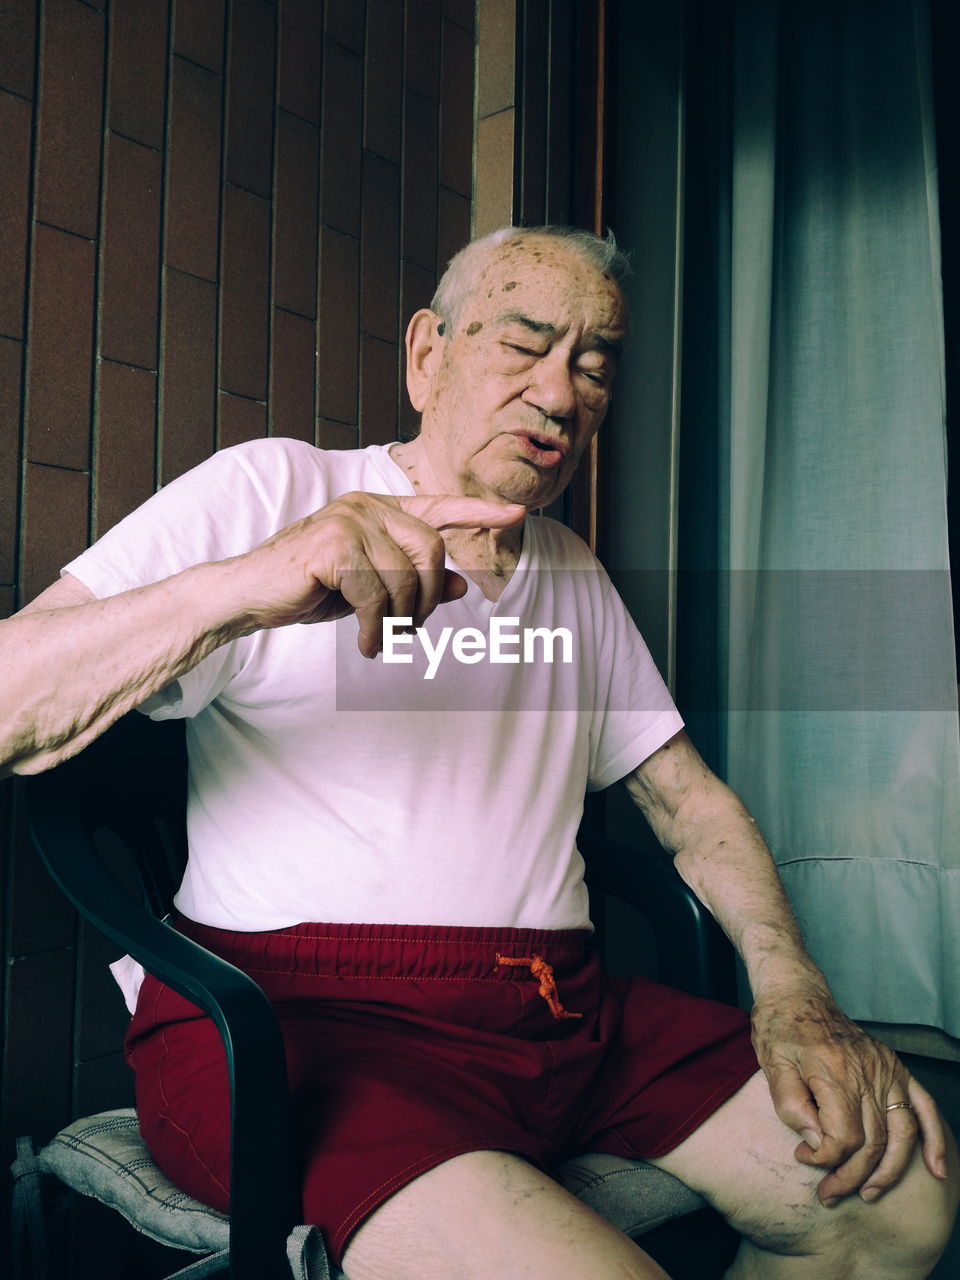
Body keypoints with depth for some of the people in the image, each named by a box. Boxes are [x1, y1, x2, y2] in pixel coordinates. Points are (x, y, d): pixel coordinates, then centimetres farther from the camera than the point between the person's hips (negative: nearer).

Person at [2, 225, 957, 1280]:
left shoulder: (575, 579, 20)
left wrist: (793, 993, 1)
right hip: (303, 1017, -6)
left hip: (562, 1016, 7)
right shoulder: (269, 493, 0)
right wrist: (239, 588, -30)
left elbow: (689, 804, 20)